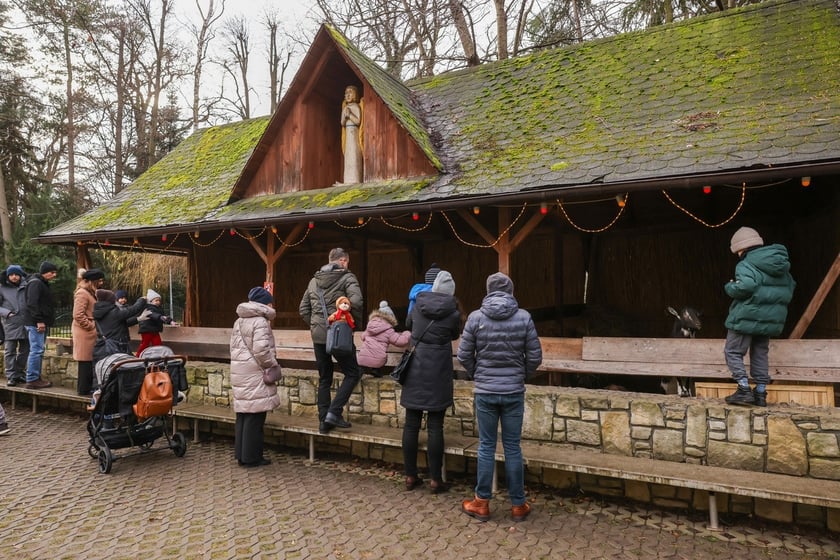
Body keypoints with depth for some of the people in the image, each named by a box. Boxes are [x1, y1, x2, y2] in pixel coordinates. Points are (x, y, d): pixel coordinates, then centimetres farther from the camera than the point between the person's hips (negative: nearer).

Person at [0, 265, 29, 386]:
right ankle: (11, 376, 1)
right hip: (10, 325, -2)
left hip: (26, 324, 2)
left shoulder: (26, 286, 7)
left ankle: (20, 374, 23)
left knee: (24, 350, 10)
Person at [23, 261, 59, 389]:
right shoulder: (35, 283, -11)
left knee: (39, 351, 12)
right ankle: (32, 380, -7)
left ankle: (36, 378, 18)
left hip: (41, 323, 10)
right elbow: (32, 303, -20)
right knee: (36, 350, -10)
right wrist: (39, 321, -23)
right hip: (36, 323, -10)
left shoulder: (43, 284, 21)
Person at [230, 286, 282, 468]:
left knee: (242, 414, 15)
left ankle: (240, 453, 23)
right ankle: (251, 457, 4)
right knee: (255, 416, -2)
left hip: (239, 374, 9)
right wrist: (273, 365, -8)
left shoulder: (239, 322, 16)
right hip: (255, 375, -9)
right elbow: (262, 350, -21)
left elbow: (233, 347, 19)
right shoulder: (260, 321, -14)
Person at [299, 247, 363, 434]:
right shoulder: (347, 277, -4)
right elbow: (356, 301, -19)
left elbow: (303, 309, 15)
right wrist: (356, 322, -5)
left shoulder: (314, 280, 15)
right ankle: (334, 412, -5)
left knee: (324, 379, 15)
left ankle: (323, 420, 16)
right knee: (352, 374, 7)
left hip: (318, 336, 6)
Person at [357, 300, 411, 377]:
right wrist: (407, 334, 14)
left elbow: (363, 336, 26)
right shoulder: (388, 330, -1)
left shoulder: (370, 325, 12)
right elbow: (401, 341, -4)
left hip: (362, 359, 2)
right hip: (377, 362, -2)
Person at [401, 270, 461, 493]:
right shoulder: (453, 313, -7)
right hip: (437, 374, -3)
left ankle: (410, 476, 16)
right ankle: (435, 479, 8)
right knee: (435, 427, 2)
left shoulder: (418, 305, 1)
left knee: (411, 424, 7)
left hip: (415, 371, 3)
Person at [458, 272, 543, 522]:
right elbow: (535, 356, -3)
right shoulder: (524, 317, -6)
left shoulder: (476, 317, -7)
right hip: (514, 392, 0)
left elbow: (463, 355, -3)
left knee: (486, 446, 10)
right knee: (513, 447, 10)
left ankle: (482, 503, 21)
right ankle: (518, 505, 21)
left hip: (485, 392, 0)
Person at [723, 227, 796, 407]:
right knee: (760, 354, 16)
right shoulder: (782, 266, 13)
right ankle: (761, 393, 18)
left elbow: (746, 286, -29)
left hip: (747, 317, -8)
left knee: (733, 352, 2)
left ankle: (744, 390, -5)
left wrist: (730, 287, -10)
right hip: (771, 319, 8)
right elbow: (790, 287, 19)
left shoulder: (746, 265, -14)